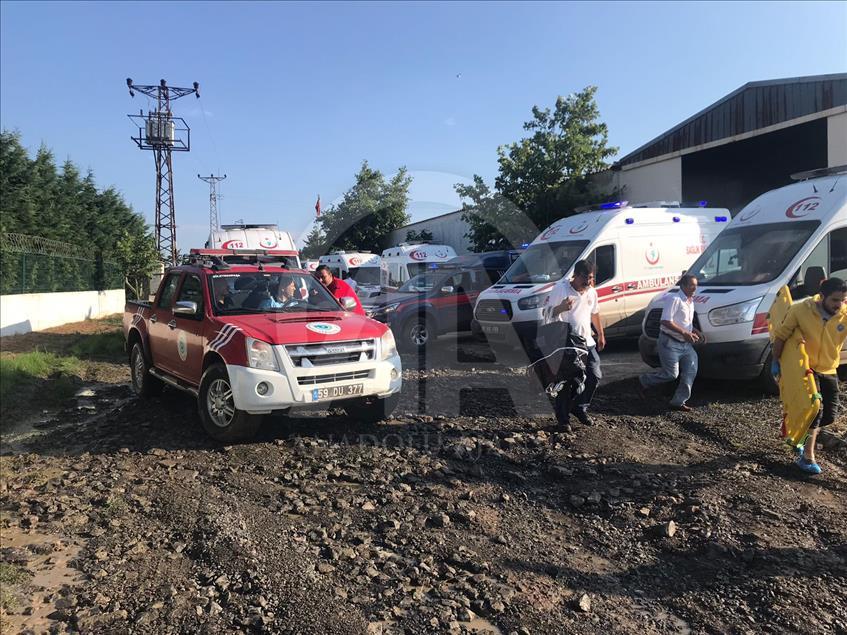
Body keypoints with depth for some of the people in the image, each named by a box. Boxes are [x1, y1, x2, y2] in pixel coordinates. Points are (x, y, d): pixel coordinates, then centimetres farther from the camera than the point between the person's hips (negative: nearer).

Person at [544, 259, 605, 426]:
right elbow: (549, 314, -9)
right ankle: (562, 416, 8)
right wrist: (560, 308, -29)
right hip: (565, 344, -6)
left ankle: (580, 408, 22)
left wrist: (600, 334, 28)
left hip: (586, 342, 6)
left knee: (594, 376, 4)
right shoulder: (560, 289, -10)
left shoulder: (591, 292, 10)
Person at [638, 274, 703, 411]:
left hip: (685, 343, 9)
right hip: (670, 342, -9)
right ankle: (644, 382, 16)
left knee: (691, 371, 0)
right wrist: (684, 333, -24)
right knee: (671, 374, -8)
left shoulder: (690, 302, 15)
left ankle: (679, 401, 7)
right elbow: (666, 321, -22)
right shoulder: (674, 299, -15)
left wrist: (695, 331, 10)